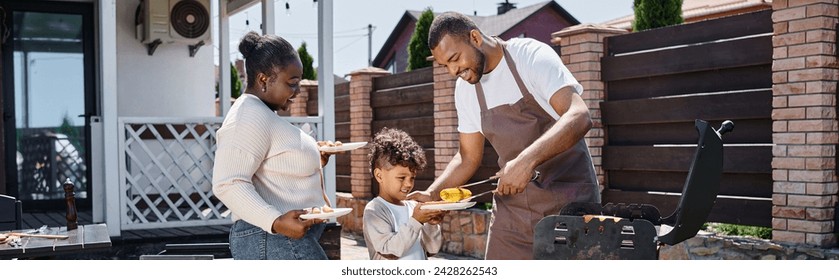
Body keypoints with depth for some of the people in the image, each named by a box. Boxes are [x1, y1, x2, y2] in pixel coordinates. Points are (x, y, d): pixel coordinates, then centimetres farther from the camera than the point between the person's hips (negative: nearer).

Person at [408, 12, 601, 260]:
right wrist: (432, 194, -2)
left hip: (568, 200, -5)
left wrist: (527, 159, -39)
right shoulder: (465, 89, 6)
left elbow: (579, 117, -27)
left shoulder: (531, 57, -13)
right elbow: (468, 156, 14)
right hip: (512, 208, 5)